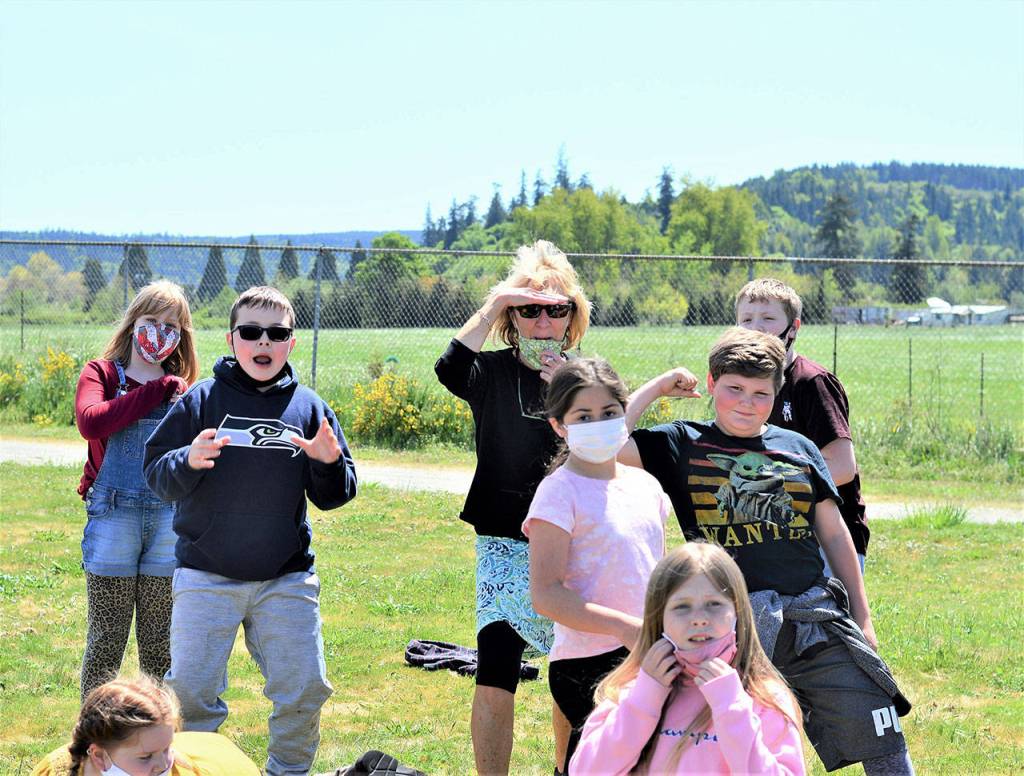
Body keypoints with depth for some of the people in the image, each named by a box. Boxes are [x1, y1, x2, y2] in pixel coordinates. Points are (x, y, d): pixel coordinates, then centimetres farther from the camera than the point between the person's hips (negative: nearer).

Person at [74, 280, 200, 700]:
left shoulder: (181, 387, 14)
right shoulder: (101, 373, 5)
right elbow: (89, 422, -18)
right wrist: (154, 392, -13)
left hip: (169, 518, 3)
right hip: (113, 516, -3)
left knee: (162, 645, 8)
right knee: (106, 642, 1)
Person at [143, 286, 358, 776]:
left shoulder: (308, 407, 5)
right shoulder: (201, 400, -1)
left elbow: (332, 497, 9)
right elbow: (156, 474, -2)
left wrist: (330, 463, -12)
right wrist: (188, 462, -23)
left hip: (288, 578, 2)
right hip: (206, 576, -2)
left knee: (304, 691, 4)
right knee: (192, 692, -2)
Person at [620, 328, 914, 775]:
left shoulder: (799, 449, 14)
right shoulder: (683, 444, 7)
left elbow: (834, 536, 18)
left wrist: (862, 620, 17)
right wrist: (655, 387, 1)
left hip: (819, 618, 3)